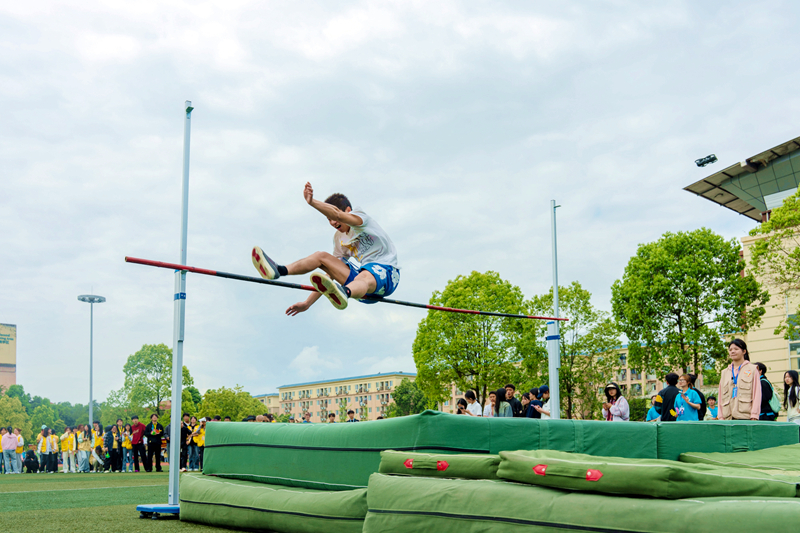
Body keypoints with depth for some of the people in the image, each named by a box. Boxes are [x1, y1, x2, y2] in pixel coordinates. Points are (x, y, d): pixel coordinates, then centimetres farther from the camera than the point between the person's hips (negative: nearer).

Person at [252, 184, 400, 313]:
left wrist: (312, 202, -41)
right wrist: (308, 303, 11)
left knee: (363, 279, -44)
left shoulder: (361, 216, -3)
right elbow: (330, 274, 16)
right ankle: (278, 270, -19)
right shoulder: (339, 238, 17)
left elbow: (338, 215, -28)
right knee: (321, 256, -3)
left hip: (386, 273, -7)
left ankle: (344, 293, -79)